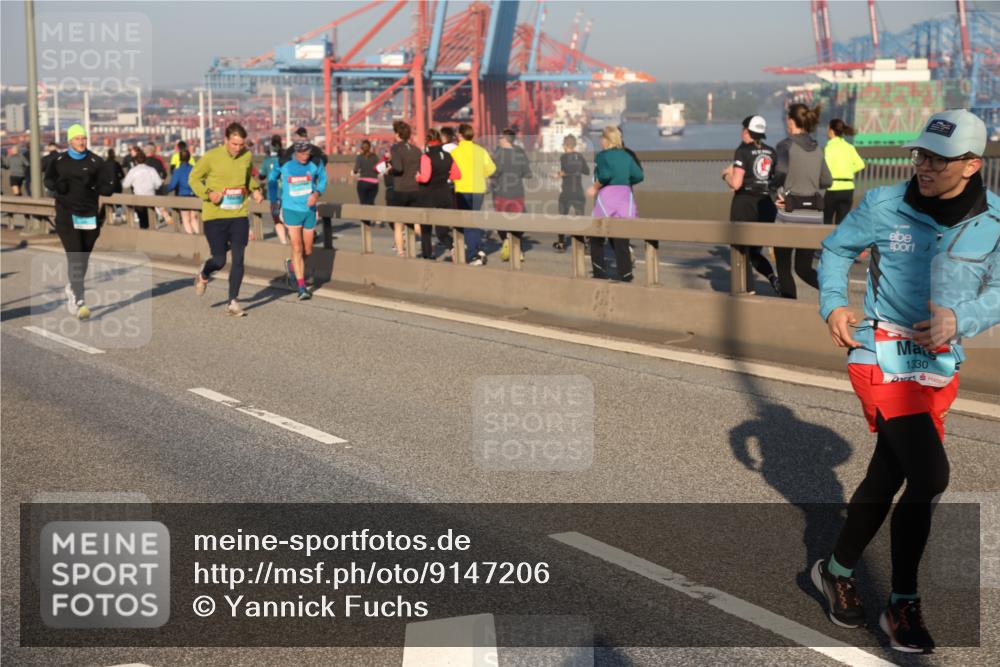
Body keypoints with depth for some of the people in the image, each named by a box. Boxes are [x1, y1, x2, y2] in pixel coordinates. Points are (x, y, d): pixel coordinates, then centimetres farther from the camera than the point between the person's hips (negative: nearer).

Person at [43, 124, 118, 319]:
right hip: (67, 216, -2)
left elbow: (109, 186, 2)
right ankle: (79, 301, -18)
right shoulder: (59, 161, 4)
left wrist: (95, 185, -18)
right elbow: (48, 179, 17)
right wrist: (57, 185, -5)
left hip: (89, 216, 2)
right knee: (75, 257, -14)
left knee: (84, 258, 12)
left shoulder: (95, 162, 3)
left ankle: (72, 288, 38)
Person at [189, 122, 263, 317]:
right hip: (215, 216, -3)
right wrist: (208, 194, -16)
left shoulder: (247, 156, 3)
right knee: (219, 260, -2)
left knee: (238, 259, -2)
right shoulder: (211, 157, -9)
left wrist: (255, 190, 3)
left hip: (239, 215, 3)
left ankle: (233, 303, 8)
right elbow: (194, 178, 1)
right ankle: (203, 276, 34)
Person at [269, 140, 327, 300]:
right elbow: (272, 178, 9)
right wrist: (274, 200, 9)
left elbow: (322, 179, 8)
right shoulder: (284, 165, -8)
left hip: (309, 210, 3)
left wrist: (317, 193, -12)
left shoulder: (314, 165, -6)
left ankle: (291, 265, 44)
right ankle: (302, 288, -7)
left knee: (307, 251, 11)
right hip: (291, 210, -3)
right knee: (297, 248, -11)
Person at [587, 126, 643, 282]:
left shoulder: (602, 155, -5)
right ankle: (625, 275, -4)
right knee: (621, 241, 4)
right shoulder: (627, 156, 9)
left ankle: (600, 273, 12)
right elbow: (639, 176, 1)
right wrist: (625, 183, 15)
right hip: (625, 197, 4)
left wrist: (595, 188, -7)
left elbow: (605, 175, -21)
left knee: (596, 238, 13)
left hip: (606, 198, -4)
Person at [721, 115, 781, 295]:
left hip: (745, 203, -5)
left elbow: (736, 184, -18)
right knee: (754, 250, 17)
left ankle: (748, 289, 1)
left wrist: (726, 175, 5)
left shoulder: (743, 151, -10)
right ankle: (772, 277, -7)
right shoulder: (771, 152, 7)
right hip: (766, 204, 5)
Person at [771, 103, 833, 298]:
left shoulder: (786, 145, -9)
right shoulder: (817, 148, 9)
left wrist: (775, 187, -5)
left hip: (790, 212, -5)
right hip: (814, 213, 5)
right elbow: (827, 181, 13)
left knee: (783, 267, 9)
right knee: (804, 268, 12)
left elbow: (781, 172, -24)